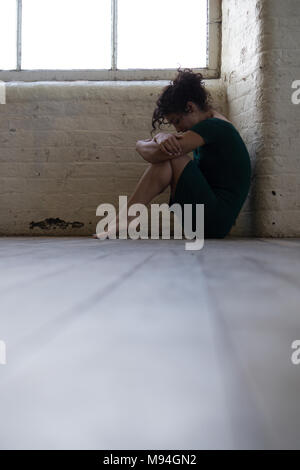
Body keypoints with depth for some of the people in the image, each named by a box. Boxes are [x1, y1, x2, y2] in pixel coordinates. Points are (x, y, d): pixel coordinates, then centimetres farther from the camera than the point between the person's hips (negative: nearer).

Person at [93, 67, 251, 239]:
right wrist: (163, 137, -13)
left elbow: (154, 154, -22)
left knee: (169, 157, -13)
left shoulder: (212, 126, -13)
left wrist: (141, 144, 1)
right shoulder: (215, 124, 17)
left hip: (215, 221, -10)